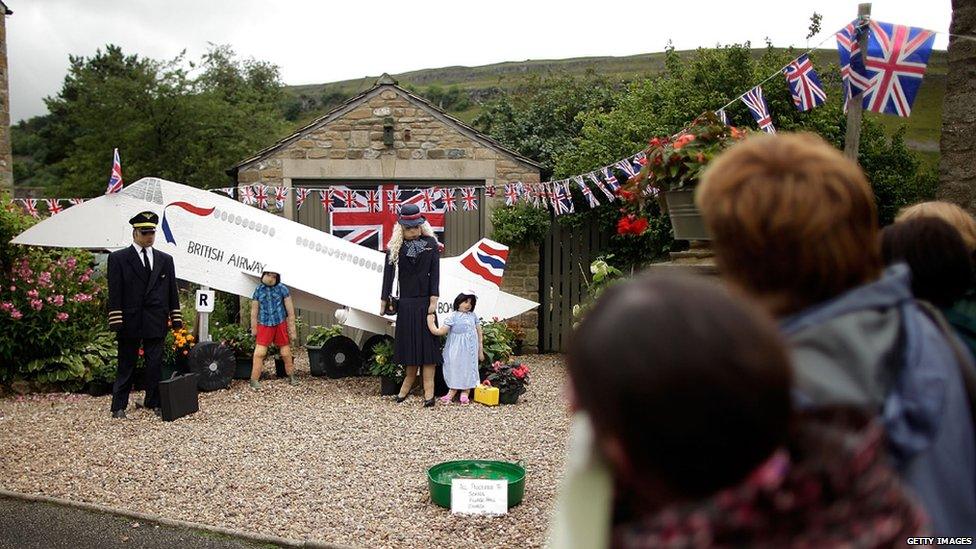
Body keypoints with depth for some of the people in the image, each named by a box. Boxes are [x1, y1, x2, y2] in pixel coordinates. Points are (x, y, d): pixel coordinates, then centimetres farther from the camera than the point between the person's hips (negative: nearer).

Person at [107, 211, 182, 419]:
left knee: (155, 364, 5)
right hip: (130, 322, -2)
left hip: (156, 322, 3)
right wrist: (116, 321, -10)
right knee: (126, 365, 5)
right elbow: (115, 293, -4)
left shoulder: (165, 259, 11)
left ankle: (153, 402, 16)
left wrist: (176, 318, 4)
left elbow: (172, 292, 10)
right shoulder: (118, 258, 1)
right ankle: (119, 406, 13)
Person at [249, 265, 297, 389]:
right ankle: (254, 380, -2)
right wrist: (253, 328, 5)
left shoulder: (282, 289, -3)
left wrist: (292, 327, -3)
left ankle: (291, 377, 23)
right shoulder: (258, 290, 2)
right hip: (264, 325, 0)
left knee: (286, 353, 7)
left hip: (281, 324, 0)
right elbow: (254, 311, 6)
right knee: (259, 353, -8)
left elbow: (290, 310, -1)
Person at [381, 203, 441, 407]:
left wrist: (433, 300, -9)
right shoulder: (395, 247, 2)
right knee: (408, 342, 6)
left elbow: (435, 273, -2)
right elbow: (388, 274, 1)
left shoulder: (431, 243, 1)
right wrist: (384, 301, -3)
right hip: (405, 302, 1)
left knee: (427, 342, -1)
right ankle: (409, 378, 24)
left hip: (425, 301, -1)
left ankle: (428, 390, 0)